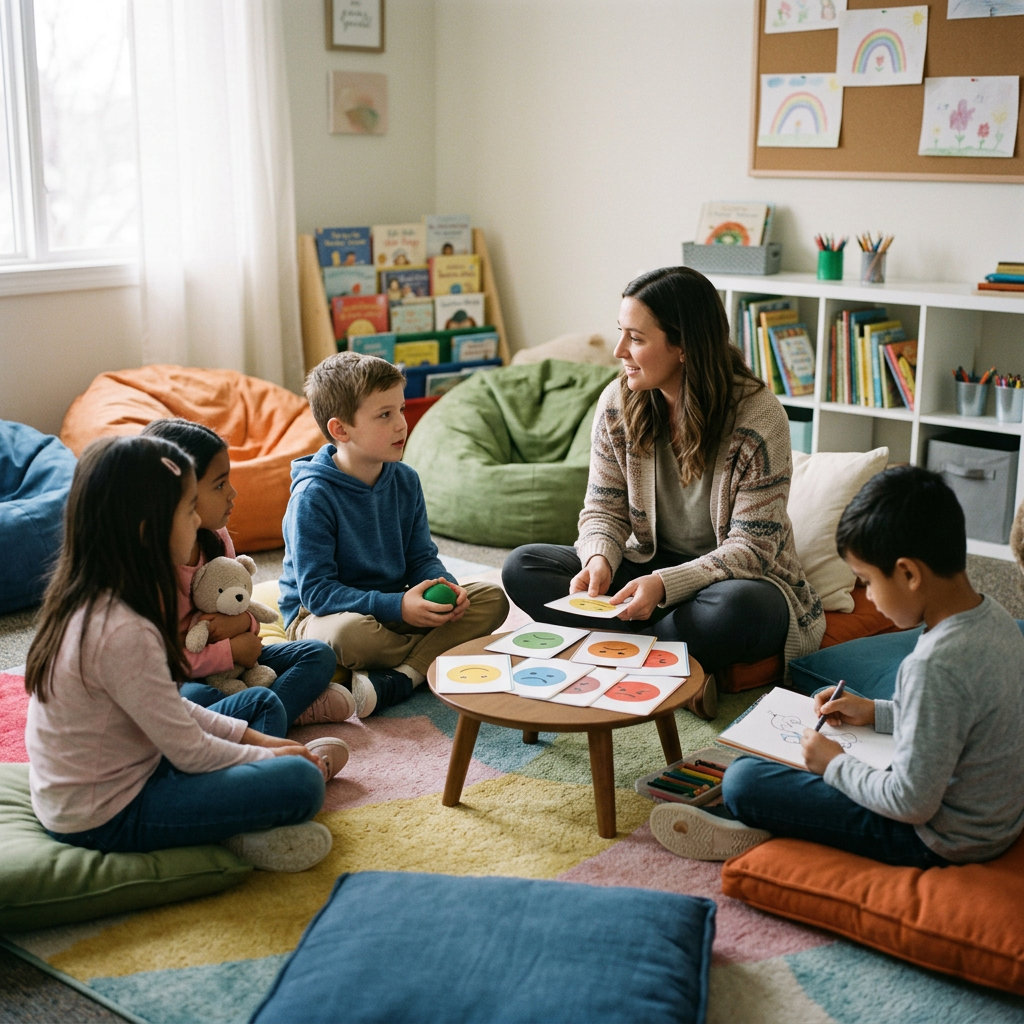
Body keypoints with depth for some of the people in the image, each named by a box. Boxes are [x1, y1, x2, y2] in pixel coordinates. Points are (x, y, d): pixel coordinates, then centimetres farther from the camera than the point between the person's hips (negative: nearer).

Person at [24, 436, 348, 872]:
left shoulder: (87, 598, 0)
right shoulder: (123, 632, -30)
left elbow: (166, 706, 9)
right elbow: (191, 754, -20)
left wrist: (250, 737, 6)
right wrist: (269, 754, -4)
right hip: (105, 818, -10)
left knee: (263, 704, 17)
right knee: (300, 783, -22)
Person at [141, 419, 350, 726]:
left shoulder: (217, 537, 1)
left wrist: (243, 621, -12)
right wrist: (231, 650, -18)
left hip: (229, 661, 8)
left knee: (318, 655, -2)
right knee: (195, 698, -40)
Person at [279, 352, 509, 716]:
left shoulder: (405, 481, 0)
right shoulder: (312, 496, -19)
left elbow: (422, 558, 6)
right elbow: (316, 590, -22)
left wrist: (445, 587, -18)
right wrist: (396, 607, -30)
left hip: (393, 605, 7)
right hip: (321, 614, -6)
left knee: (492, 599, -11)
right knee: (351, 633, -43)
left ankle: (397, 679, -26)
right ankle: (434, 658, -15)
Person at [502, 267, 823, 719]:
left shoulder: (758, 416, -21)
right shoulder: (618, 401, -7)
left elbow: (751, 548, -21)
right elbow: (603, 510, 0)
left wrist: (665, 585, -35)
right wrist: (600, 560, -24)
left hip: (739, 577, -5)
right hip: (649, 564, 5)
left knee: (736, 607, -41)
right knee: (522, 568, -15)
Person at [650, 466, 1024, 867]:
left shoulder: (936, 664, -32)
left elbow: (912, 802, -27)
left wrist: (835, 766, -11)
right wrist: (877, 712, 12)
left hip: (942, 841, -9)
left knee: (743, 780, -7)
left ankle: (759, 832, 21)